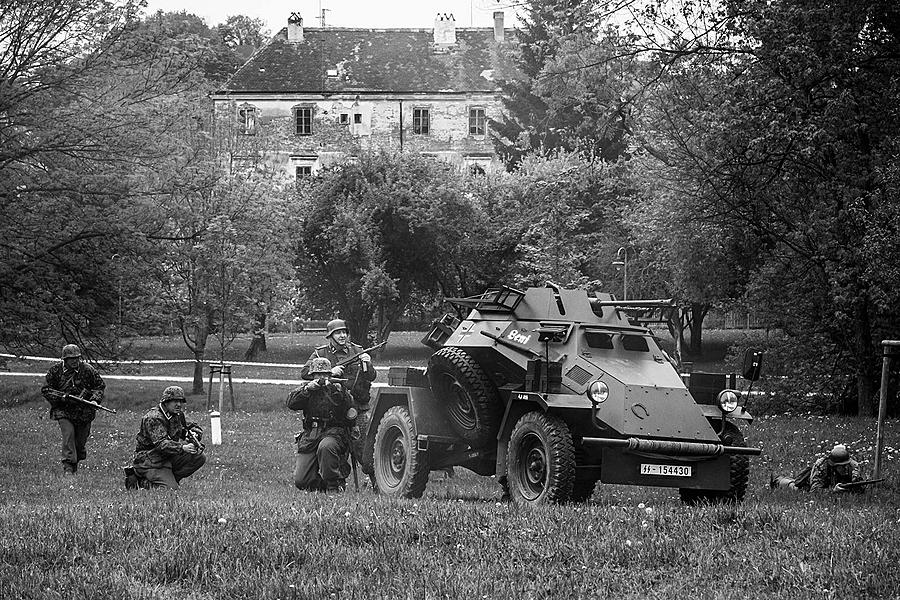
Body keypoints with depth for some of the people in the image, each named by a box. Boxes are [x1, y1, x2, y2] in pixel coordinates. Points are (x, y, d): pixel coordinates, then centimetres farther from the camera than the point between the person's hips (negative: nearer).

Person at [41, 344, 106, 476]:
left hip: (84, 412, 1)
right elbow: (46, 390, 1)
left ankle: (75, 465, 30)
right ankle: (68, 467, -16)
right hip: (64, 411, -1)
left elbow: (100, 385, 5)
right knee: (68, 435, -18)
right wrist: (59, 397, -17)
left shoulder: (87, 370, -5)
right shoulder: (55, 371, -4)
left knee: (81, 441, 8)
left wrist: (95, 399, -12)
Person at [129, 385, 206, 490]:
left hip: (169, 457, 9)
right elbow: (161, 444, -32)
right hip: (149, 461, -9)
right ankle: (141, 483, -1)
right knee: (171, 489, -23)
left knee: (199, 458, -6)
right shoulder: (153, 418, -21)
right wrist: (182, 447, -47)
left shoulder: (178, 415, 7)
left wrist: (194, 433, -7)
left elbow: (193, 427, 20)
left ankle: (170, 478, -2)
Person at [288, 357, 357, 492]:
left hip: (334, 432, -3)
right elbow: (291, 403, -4)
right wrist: (307, 389, -16)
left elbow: (348, 405, -13)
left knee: (325, 447, -40)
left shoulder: (337, 388, 6)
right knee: (301, 481, -9)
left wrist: (333, 390, -23)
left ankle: (334, 485, -21)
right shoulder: (307, 387, 13)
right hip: (310, 434, 3)